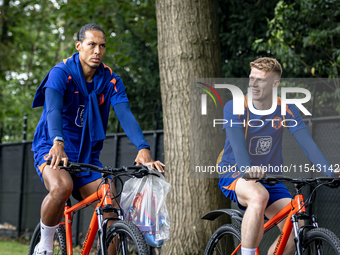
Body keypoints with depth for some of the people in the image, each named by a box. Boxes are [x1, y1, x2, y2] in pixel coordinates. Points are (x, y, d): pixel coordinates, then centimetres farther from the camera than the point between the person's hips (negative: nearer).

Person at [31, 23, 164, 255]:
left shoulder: (111, 81, -1)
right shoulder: (61, 73, -12)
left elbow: (125, 115, -15)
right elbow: (53, 109, -29)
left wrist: (143, 149, -33)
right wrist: (58, 143, -49)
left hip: (87, 155, 4)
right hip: (52, 149, -4)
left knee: (113, 212, -13)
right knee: (62, 186, -35)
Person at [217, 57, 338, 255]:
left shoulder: (287, 110, -5)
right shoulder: (234, 107, -13)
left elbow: (307, 143, -16)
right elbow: (237, 143, -29)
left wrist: (331, 171, -32)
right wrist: (248, 168, -50)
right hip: (235, 175, -3)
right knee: (259, 195, -38)